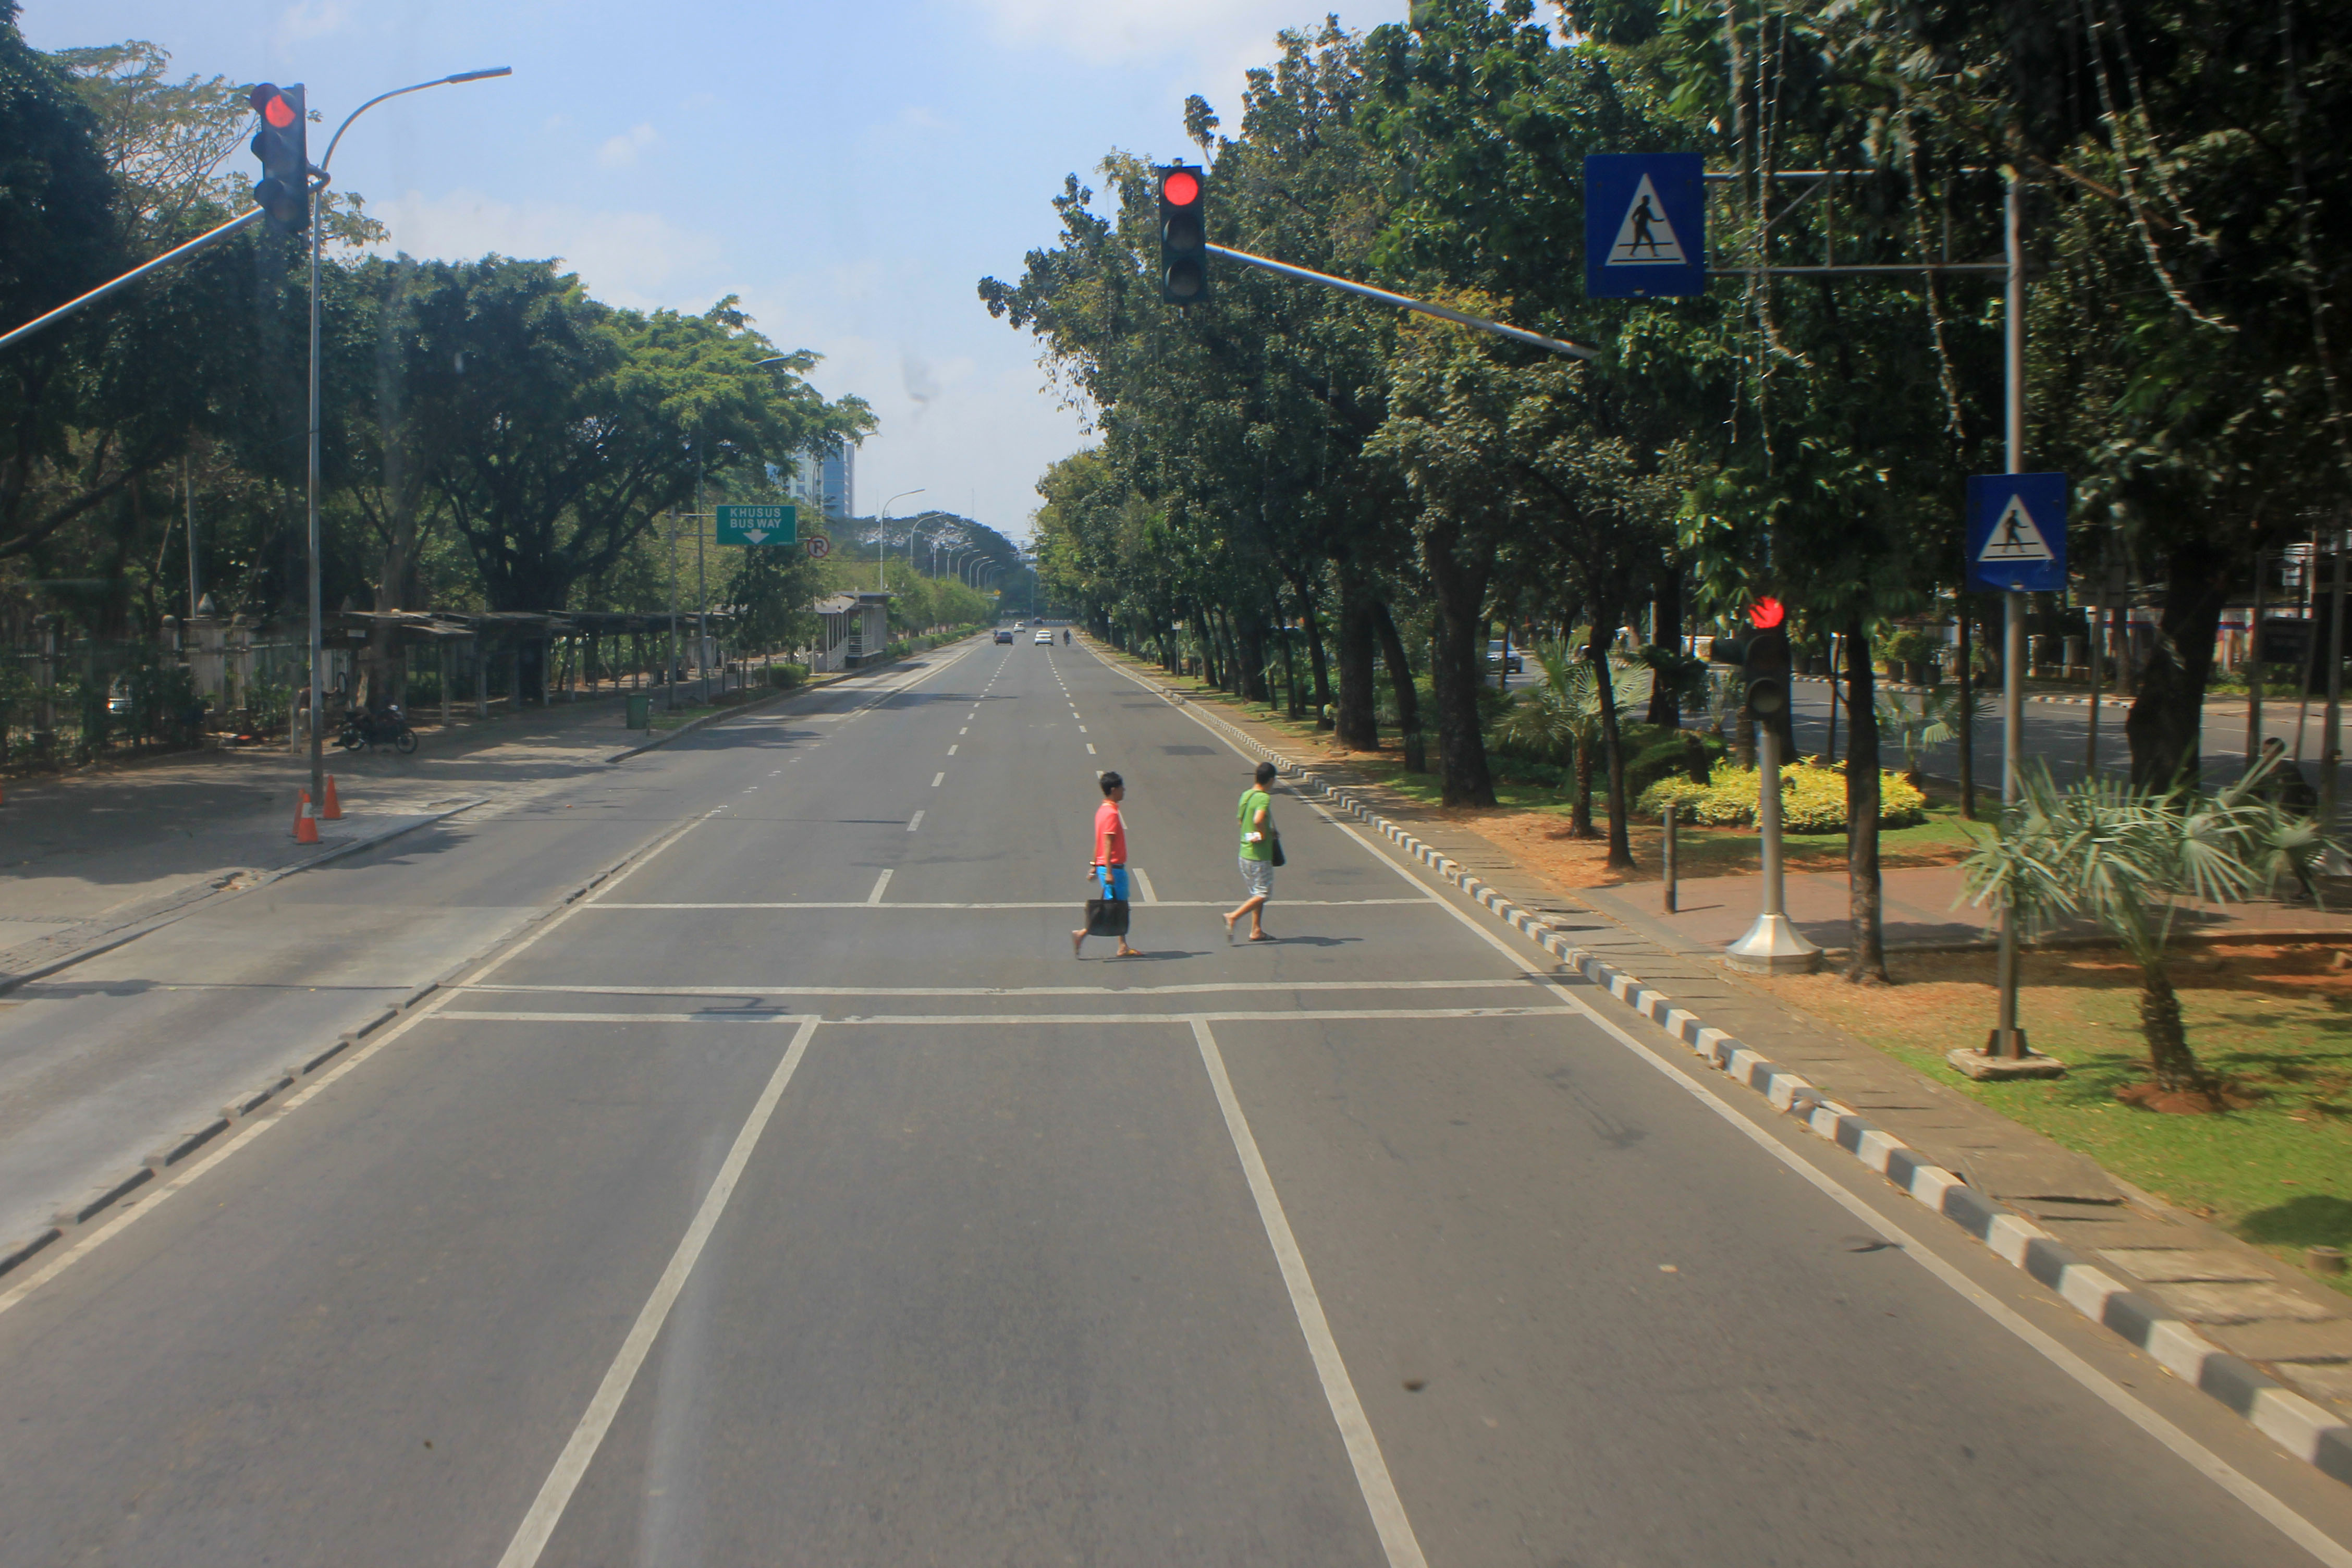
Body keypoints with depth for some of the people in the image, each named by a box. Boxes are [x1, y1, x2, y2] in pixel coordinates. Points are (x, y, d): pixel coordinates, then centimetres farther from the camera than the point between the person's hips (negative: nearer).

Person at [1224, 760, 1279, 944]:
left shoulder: (1245, 795, 7)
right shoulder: (1264, 798, -19)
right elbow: (1258, 820, -35)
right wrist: (1264, 835, -17)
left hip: (1245, 852, 9)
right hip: (1260, 855, -8)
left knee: (1257, 893, 17)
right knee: (1263, 894, 0)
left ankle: (1256, 931, 18)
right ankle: (1233, 917, -11)